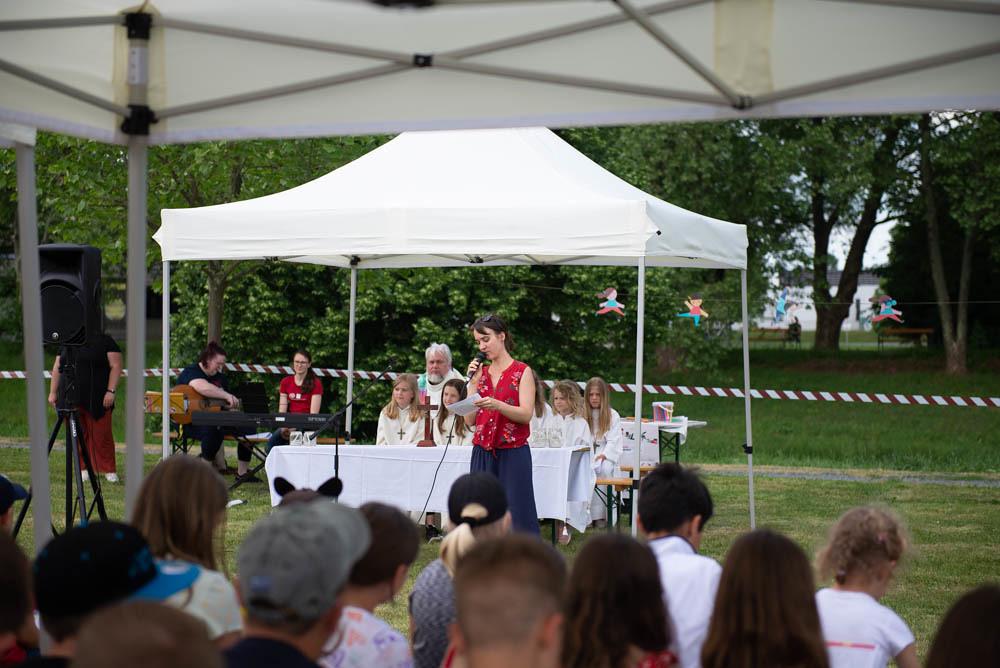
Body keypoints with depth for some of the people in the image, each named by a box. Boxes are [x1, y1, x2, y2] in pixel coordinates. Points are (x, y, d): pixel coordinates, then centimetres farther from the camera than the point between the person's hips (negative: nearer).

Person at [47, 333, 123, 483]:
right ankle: (84, 468, 15)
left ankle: (109, 470, 7)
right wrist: (53, 392, 12)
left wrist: (111, 391, -13)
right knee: (78, 435, 4)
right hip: (70, 400, 4)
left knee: (101, 434, -4)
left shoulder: (105, 341, 2)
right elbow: (57, 368, 18)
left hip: (97, 400, -4)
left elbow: (116, 366, -4)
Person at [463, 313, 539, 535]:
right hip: (482, 453, 5)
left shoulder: (522, 372, 1)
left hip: (513, 453, -5)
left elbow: (526, 414, -10)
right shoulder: (481, 373, 14)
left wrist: (497, 405, -25)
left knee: (516, 514, -8)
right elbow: (470, 420, 7)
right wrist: (474, 383, 1)